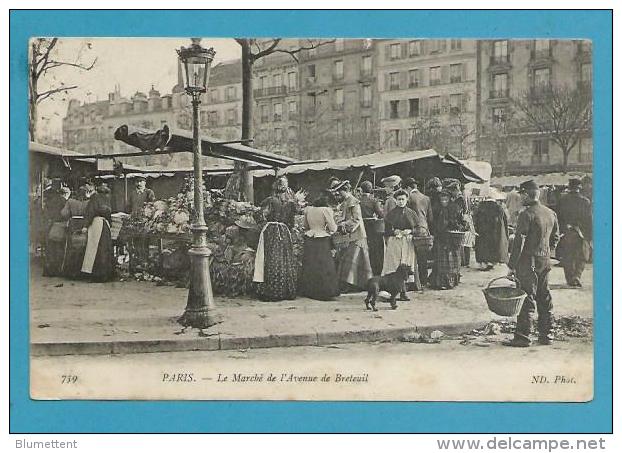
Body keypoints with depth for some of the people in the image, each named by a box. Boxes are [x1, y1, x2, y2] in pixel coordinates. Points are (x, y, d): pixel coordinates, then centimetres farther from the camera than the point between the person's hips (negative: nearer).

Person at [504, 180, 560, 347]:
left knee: (527, 299, -5)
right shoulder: (551, 213, 9)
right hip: (545, 261, 7)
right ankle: (546, 335, 19)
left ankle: (522, 337, -2)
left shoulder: (527, 214, -15)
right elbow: (555, 237, 17)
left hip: (529, 261, -7)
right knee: (545, 298, 13)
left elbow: (519, 241, -17)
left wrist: (512, 265, -14)